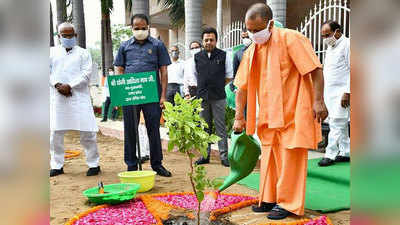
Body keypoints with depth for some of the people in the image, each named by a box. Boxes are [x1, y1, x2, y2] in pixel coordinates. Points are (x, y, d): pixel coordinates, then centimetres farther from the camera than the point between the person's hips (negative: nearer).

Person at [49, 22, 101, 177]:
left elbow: (86, 74, -1)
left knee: (87, 132, -4)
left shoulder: (83, 53, 10)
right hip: (57, 98, 2)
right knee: (55, 133, 3)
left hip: (79, 96, -2)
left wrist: (69, 86, -12)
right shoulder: (52, 52, 17)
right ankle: (57, 165, 15)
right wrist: (57, 85, -9)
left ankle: (93, 164, 7)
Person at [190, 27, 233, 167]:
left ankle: (224, 156, 2)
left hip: (218, 97, -3)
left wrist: (217, 86, 7)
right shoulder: (197, 57, 9)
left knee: (220, 127, -3)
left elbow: (229, 76, 10)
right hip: (202, 97, 3)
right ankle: (205, 155, 17)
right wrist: (204, 86, 12)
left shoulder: (224, 56, 3)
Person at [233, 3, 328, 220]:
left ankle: (287, 203, 13)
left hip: (293, 112, -6)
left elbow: (314, 69, -13)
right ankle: (269, 198, 27)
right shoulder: (251, 52, 7)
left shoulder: (291, 39, -11)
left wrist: (318, 101, -19)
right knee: (269, 156, 13)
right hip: (269, 114, 7)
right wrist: (239, 116, 6)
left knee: (290, 158, 0)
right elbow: (242, 87, 10)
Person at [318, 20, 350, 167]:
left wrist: (347, 92, -19)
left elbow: (351, 70, -14)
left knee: (337, 123, -9)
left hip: (341, 91, -8)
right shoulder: (330, 47, 19)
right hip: (330, 92, 9)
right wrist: (323, 92, 17)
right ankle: (345, 153, 18)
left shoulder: (347, 44, -8)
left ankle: (330, 154, -6)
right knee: (340, 124, 11)